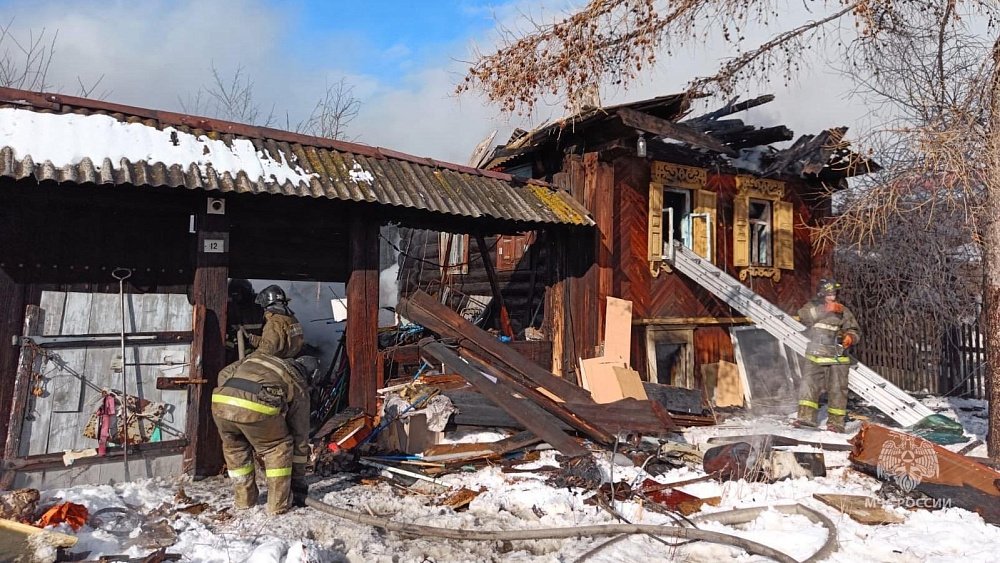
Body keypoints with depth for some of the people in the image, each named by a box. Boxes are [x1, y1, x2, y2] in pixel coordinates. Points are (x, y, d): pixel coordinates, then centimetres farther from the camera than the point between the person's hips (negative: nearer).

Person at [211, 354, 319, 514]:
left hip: (220, 400, 4)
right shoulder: (299, 386, 27)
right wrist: (298, 482, 38)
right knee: (279, 448, 22)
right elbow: (300, 435, 29)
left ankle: (244, 500, 40)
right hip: (256, 407, -4)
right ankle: (278, 504, 23)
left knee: (234, 448, 31)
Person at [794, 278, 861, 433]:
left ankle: (836, 422, 8)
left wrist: (850, 338, -12)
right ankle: (806, 416, -7)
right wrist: (826, 309, -24)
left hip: (837, 358, 1)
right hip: (815, 356, 0)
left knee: (837, 390, 1)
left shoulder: (844, 311, 7)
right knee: (809, 384, -10)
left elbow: (854, 331, 11)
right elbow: (804, 315, -17)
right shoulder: (812, 306, 5)